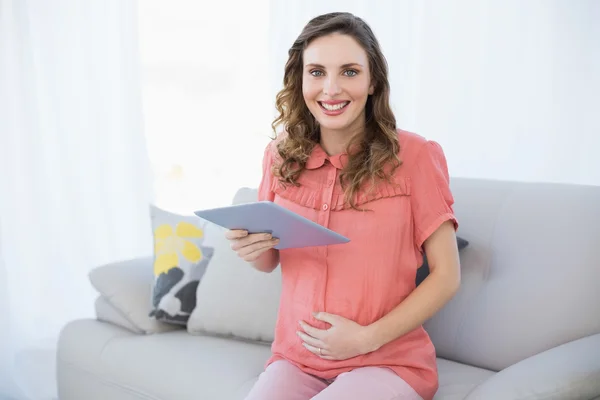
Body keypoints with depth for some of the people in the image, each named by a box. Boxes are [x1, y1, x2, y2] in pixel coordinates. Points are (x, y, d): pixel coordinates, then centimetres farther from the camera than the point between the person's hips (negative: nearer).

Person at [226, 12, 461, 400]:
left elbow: (446, 276, -6)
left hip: (388, 361, -2)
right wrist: (253, 249, -8)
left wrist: (368, 337, -14)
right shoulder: (282, 157, 1)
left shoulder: (414, 155, -10)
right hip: (296, 359, 3)